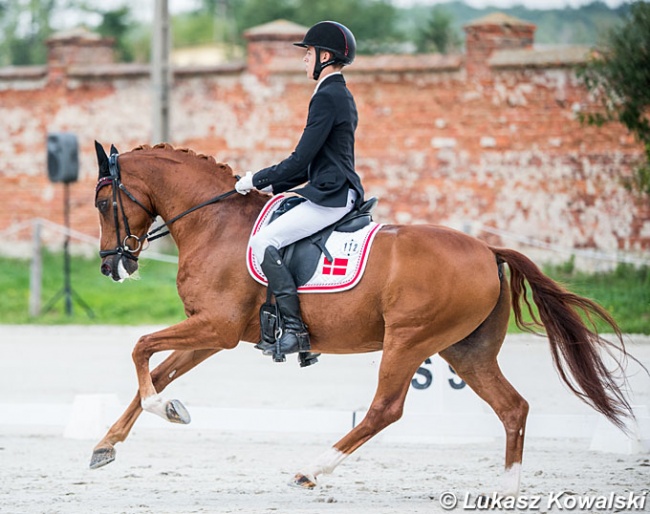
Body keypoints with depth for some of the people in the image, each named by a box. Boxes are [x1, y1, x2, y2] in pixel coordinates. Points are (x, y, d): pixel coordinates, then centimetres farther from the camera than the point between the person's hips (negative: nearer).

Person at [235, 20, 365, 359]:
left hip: (330, 197, -11)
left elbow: (302, 160, -17)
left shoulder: (327, 96, -14)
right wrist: (273, 187, 18)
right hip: (336, 193, 11)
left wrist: (258, 180, -7)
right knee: (270, 238, 21)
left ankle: (294, 330, -23)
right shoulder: (341, 95, 19)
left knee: (264, 242, -19)